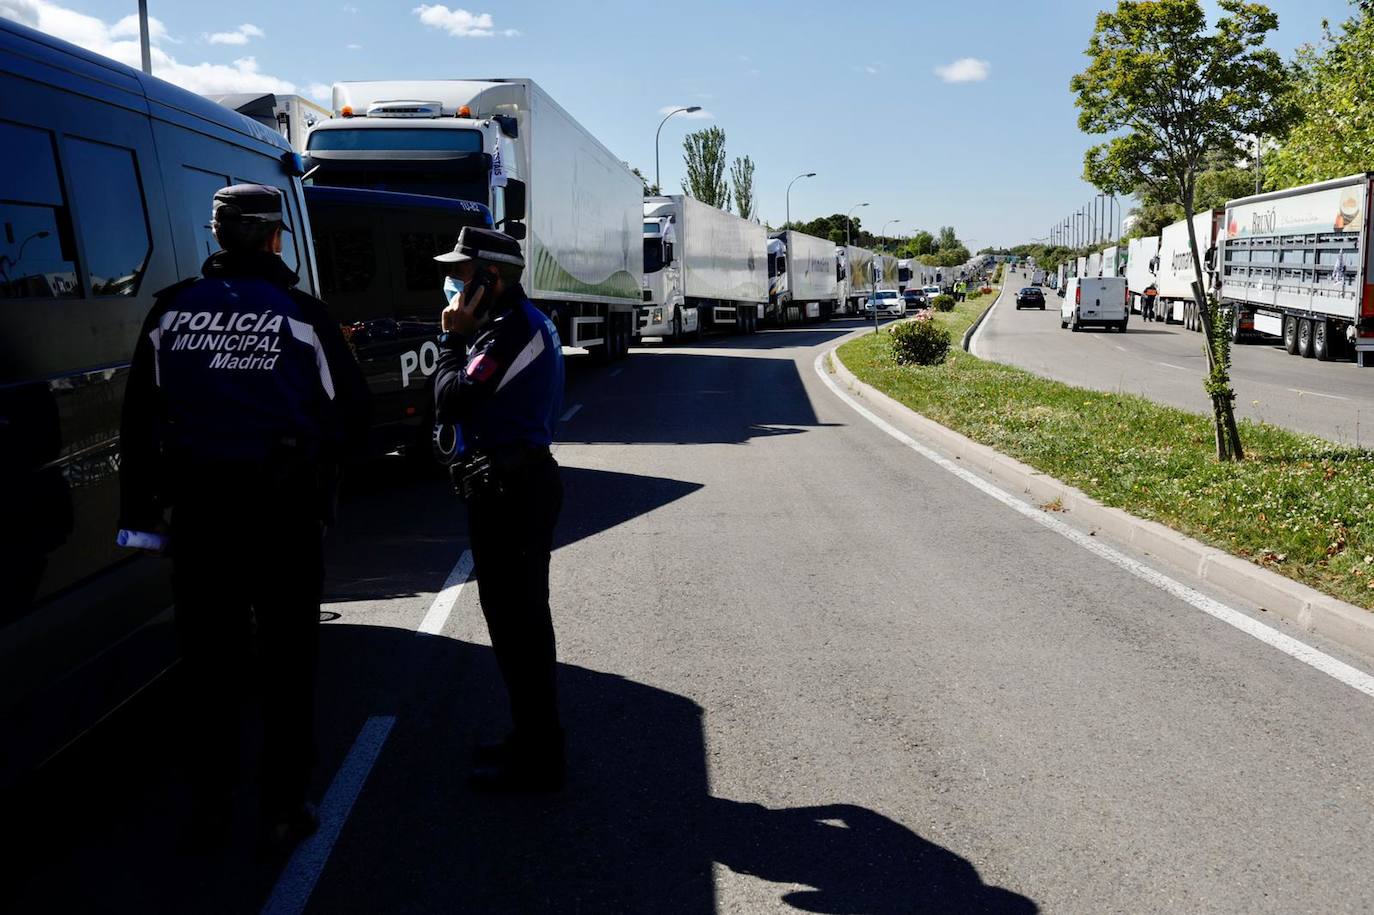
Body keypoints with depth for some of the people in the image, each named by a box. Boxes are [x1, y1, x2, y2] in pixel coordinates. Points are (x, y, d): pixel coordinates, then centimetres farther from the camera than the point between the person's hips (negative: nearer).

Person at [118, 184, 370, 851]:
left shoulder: (170, 312, 3)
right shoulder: (301, 314, -8)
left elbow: (139, 417, 6)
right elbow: (352, 414, -5)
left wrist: (139, 507, 11)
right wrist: (319, 462, 15)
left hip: (197, 508, 3)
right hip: (282, 510, -3)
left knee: (206, 660, 16)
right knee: (285, 663, 10)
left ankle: (208, 808, 28)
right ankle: (283, 810, 17)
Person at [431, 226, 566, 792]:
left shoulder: (512, 329, -17)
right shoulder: (522, 322, 17)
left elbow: (451, 402, -18)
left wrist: (453, 338, -9)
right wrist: (463, 338, 7)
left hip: (509, 490, -11)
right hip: (522, 480, 11)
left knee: (515, 620, -3)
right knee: (521, 616, 18)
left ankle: (535, 761, 9)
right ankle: (535, 740, 31)